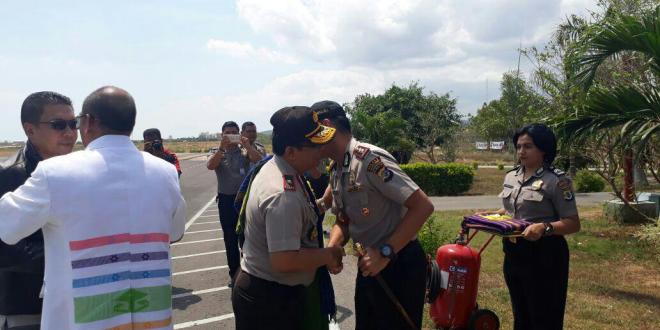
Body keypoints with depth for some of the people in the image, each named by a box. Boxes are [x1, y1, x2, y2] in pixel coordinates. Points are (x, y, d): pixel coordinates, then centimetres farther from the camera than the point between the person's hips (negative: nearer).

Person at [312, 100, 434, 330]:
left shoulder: (369, 158, -24)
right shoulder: (336, 171, 5)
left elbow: (423, 206, -26)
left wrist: (385, 252, -26)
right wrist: (332, 248, -7)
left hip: (399, 264, -8)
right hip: (371, 263, 9)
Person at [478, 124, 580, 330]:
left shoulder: (557, 180, -13)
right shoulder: (511, 176, 8)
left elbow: (573, 224, -14)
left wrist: (544, 227, -30)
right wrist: (492, 215, 1)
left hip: (543, 255, -7)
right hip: (513, 252, 7)